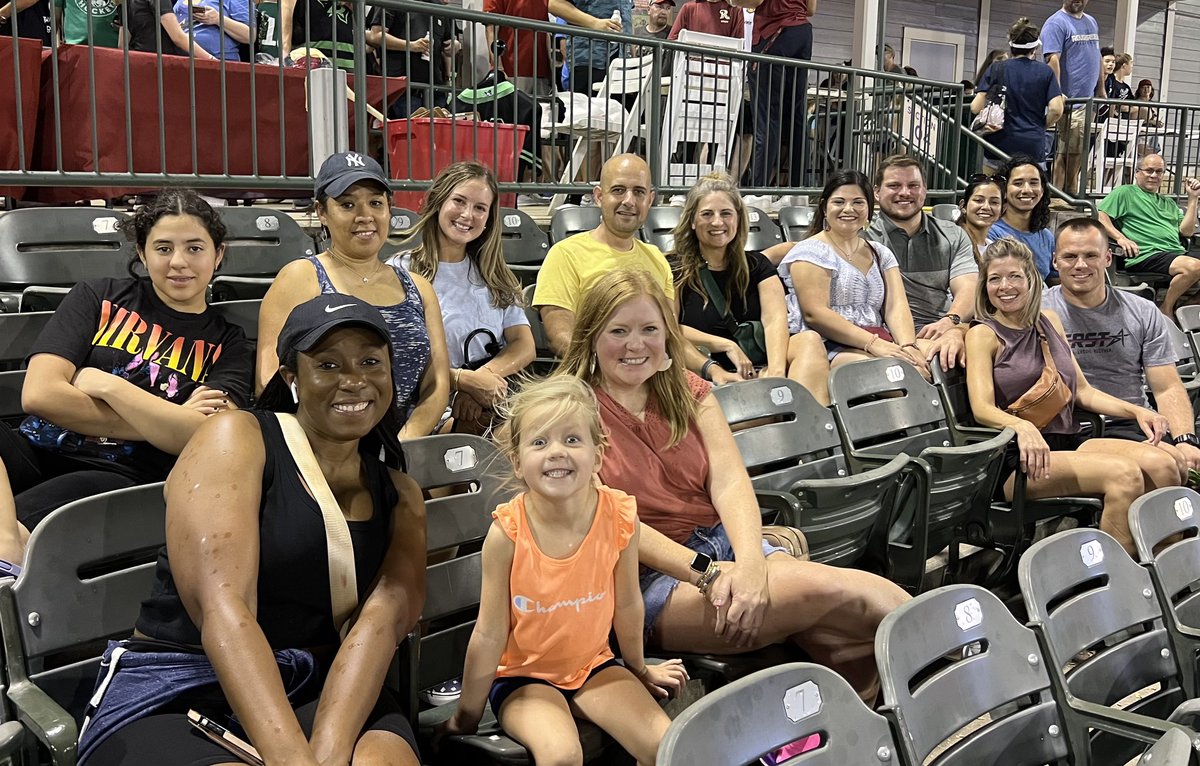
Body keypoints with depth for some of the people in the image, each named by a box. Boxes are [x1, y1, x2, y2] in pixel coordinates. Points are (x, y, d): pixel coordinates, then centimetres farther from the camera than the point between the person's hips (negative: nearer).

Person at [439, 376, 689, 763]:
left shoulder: (619, 515, -18)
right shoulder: (508, 532, -24)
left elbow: (627, 604, -1)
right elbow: (490, 634, -15)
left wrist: (639, 668, 14)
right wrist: (466, 719, -5)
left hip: (593, 664, 3)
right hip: (522, 674, -3)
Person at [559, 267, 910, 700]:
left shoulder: (688, 392, 14)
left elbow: (729, 480, 0)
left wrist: (751, 562, -20)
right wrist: (706, 573, -22)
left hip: (726, 542, 6)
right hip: (648, 578, -5)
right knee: (829, 591, -23)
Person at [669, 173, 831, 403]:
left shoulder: (756, 265, 18)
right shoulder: (674, 269, 9)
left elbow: (775, 319, 0)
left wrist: (776, 370, -20)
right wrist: (727, 346, -12)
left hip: (758, 367, 3)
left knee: (809, 340, -29)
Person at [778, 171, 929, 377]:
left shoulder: (881, 254, 21)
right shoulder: (811, 252, 0)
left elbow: (896, 307, 8)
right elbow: (814, 314, -12)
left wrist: (908, 346, -14)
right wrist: (873, 343, -20)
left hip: (878, 344, 6)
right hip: (827, 348, -6)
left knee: (922, 369, -26)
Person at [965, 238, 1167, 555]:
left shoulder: (1050, 323, 20)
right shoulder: (983, 334, 1)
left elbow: (1083, 391, 21)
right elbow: (982, 408, -13)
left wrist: (1137, 411, 5)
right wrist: (1022, 427, -34)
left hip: (1068, 443, 6)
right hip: (1017, 460, -6)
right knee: (1124, 474, -30)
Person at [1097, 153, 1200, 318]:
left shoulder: (1168, 203, 32)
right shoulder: (1125, 192, 13)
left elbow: (1186, 231, 21)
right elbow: (1100, 217, 0)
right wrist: (1121, 238, -13)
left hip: (1177, 253, 7)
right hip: (1148, 254, -7)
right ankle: (1166, 310, -14)